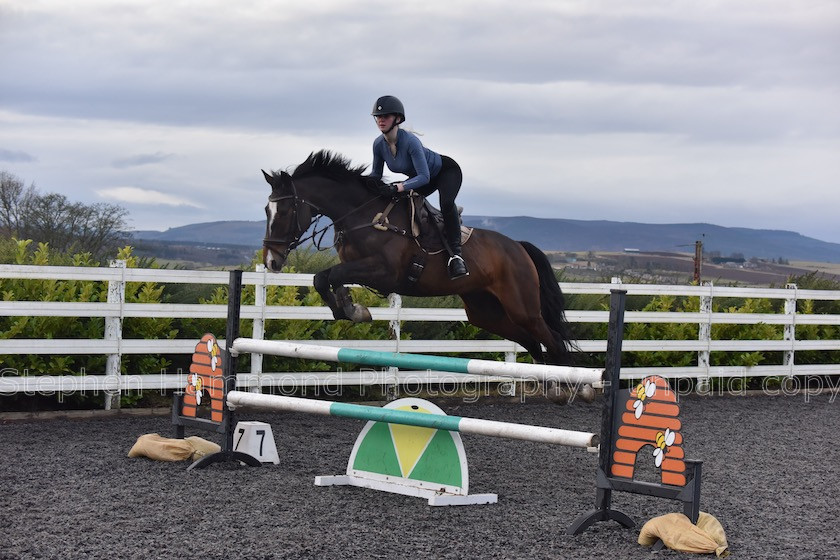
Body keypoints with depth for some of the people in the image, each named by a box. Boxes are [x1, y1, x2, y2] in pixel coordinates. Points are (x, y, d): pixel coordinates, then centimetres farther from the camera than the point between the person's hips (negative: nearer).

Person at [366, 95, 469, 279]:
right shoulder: (379, 144, -15)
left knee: (446, 203, -34)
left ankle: (455, 254, -36)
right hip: (421, 176, 8)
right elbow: (376, 175, -1)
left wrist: (398, 188, -50)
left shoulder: (410, 141, -36)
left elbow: (424, 176, -39)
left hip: (447, 170, -8)